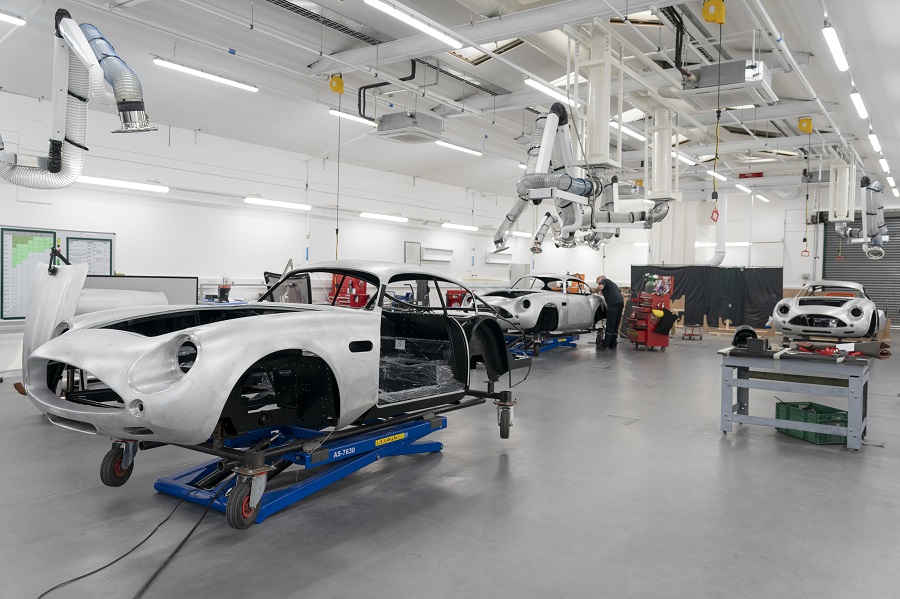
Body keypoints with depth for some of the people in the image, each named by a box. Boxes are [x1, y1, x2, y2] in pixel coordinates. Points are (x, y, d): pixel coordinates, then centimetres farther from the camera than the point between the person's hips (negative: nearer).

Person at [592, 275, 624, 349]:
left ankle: (605, 344, -7)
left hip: (613, 303, -8)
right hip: (621, 302, 8)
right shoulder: (612, 283, 35)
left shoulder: (604, 280, 11)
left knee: (610, 325, -8)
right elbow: (621, 292, 33)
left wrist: (594, 290, 8)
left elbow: (600, 287, -10)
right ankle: (613, 344, 11)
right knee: (615, 325, 10)